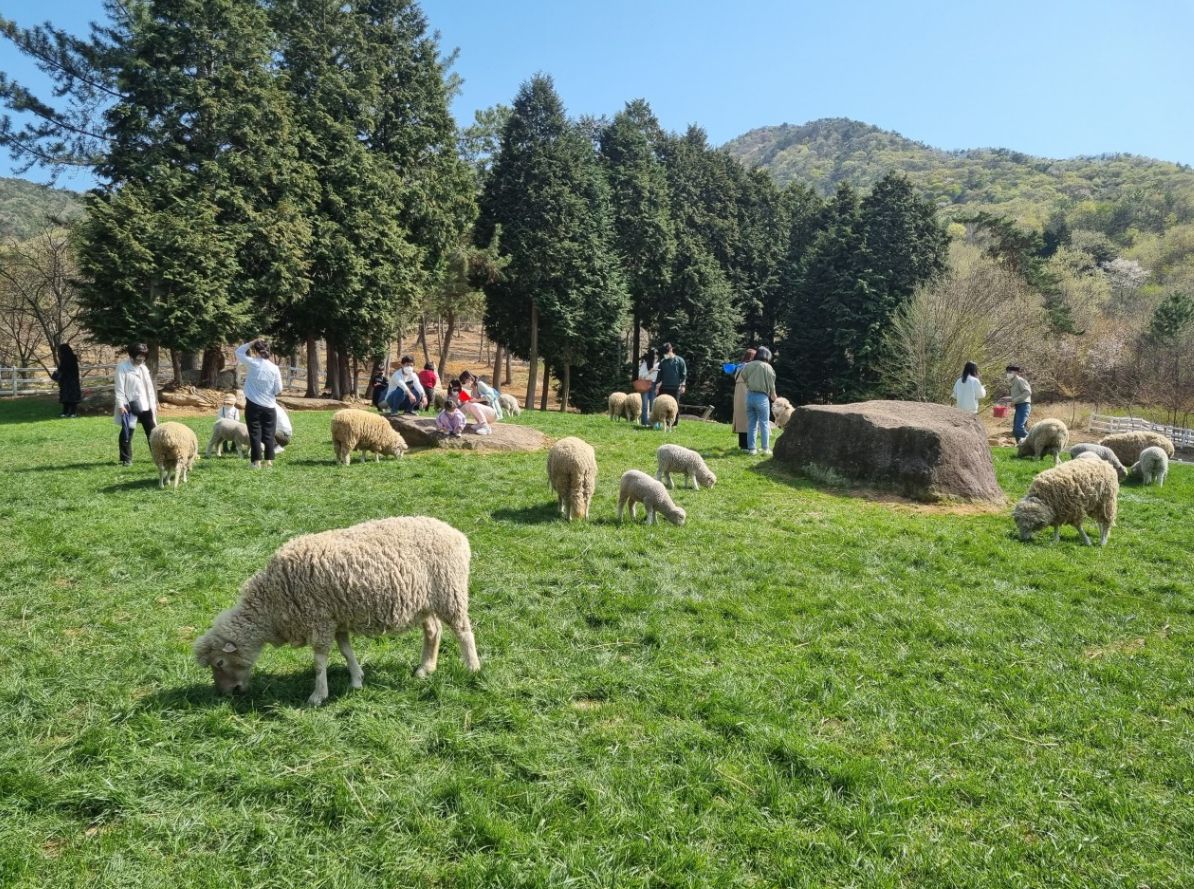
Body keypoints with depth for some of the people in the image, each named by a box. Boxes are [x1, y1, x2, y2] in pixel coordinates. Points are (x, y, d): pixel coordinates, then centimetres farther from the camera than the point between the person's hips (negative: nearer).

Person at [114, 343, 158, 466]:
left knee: (153, 431, 8)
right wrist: (120, 405, -17)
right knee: (127, 433, -1)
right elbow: (119, 388, -10)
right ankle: (126, 459, 7)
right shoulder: (122, 367, -5)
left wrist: (153, 404, 10)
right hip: (129, 406, -5)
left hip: (144, 406, 5)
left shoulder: (144, 368, 12)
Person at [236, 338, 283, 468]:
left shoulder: (253, 363, -7)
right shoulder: (274, 368, -3)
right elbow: (278, 391, 0)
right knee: (268, 434, 8)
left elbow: (238, 352, 11)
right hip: (269, 407, 2)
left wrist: (252, 343, 6)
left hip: (253, 405, -1)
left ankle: (256, 461, 2)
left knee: (255, 433, 3)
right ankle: (269, 460, 8)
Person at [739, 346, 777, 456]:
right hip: (762, 397, -4)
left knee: (751, 424, 9)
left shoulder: (748, 365, 4)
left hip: (749, 396, 4)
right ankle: (766, 449, 4)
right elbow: (771, 384, -2)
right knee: (764, 424, 4)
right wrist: (773, 395, 14)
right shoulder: (767, 367, -7)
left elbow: (744, 377, 9)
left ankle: (751, 448, 9)